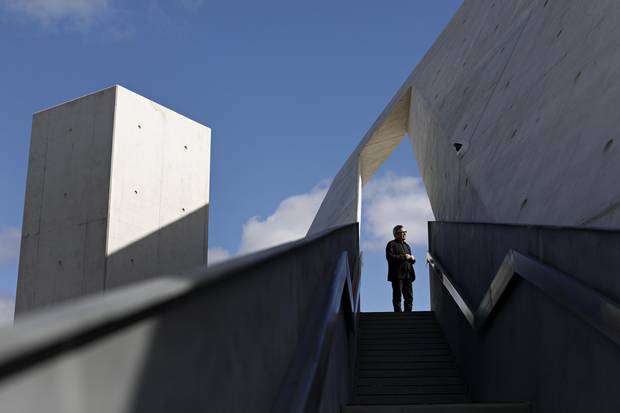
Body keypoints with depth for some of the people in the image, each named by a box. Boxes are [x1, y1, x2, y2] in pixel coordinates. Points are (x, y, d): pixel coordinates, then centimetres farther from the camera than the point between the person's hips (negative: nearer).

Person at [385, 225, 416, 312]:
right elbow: (389, 256, -14)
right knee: (397, 296, -5)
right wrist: (403, 257, -14)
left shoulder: (407, 246, 25)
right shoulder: (391, 244, 1)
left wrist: (412, 259, 4)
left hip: (408, 274, 7)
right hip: (397, 275, -7)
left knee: (409, 297, 4)